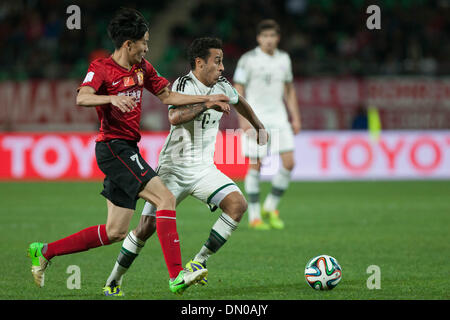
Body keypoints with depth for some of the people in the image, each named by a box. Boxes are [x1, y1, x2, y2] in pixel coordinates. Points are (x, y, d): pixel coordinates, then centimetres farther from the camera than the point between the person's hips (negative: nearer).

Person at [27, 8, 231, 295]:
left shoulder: (142, 68, 14)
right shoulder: (101, 68, -9)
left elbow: (168, 96, 24)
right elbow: (82, 98, -26)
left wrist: (206, 100, 18)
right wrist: (112, 98, -42)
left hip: (127, 150, 9)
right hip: (114, 146, -9)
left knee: (116, 232, 8)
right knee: (165, 198, -18)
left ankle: (45, 251, 17)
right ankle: (177, 276, -22)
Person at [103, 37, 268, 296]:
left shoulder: (221, 86, 4)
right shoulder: (184, 85, -16)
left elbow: (240, 102, 28)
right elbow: (174, 118, -35)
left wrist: (260, 127, 36)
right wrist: (206, 104, -40)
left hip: (204, 169, 5)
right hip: (174, 168, -5)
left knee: (238, 205, -18)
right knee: (148, 226, -9)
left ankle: (199, 262, -9)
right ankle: (114, 281, 10)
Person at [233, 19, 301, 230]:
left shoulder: (284, 59, 11)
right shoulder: (248, 59, -5)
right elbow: (238, 90, -6)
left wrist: (295, 118, 13)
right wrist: (243, 120, -14)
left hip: (278, 117, 5)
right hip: (255, 118, -5)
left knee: (288, 163, -5)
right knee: (255, 166, -5)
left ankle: (270, 207, 11)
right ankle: (254, 217, 2)